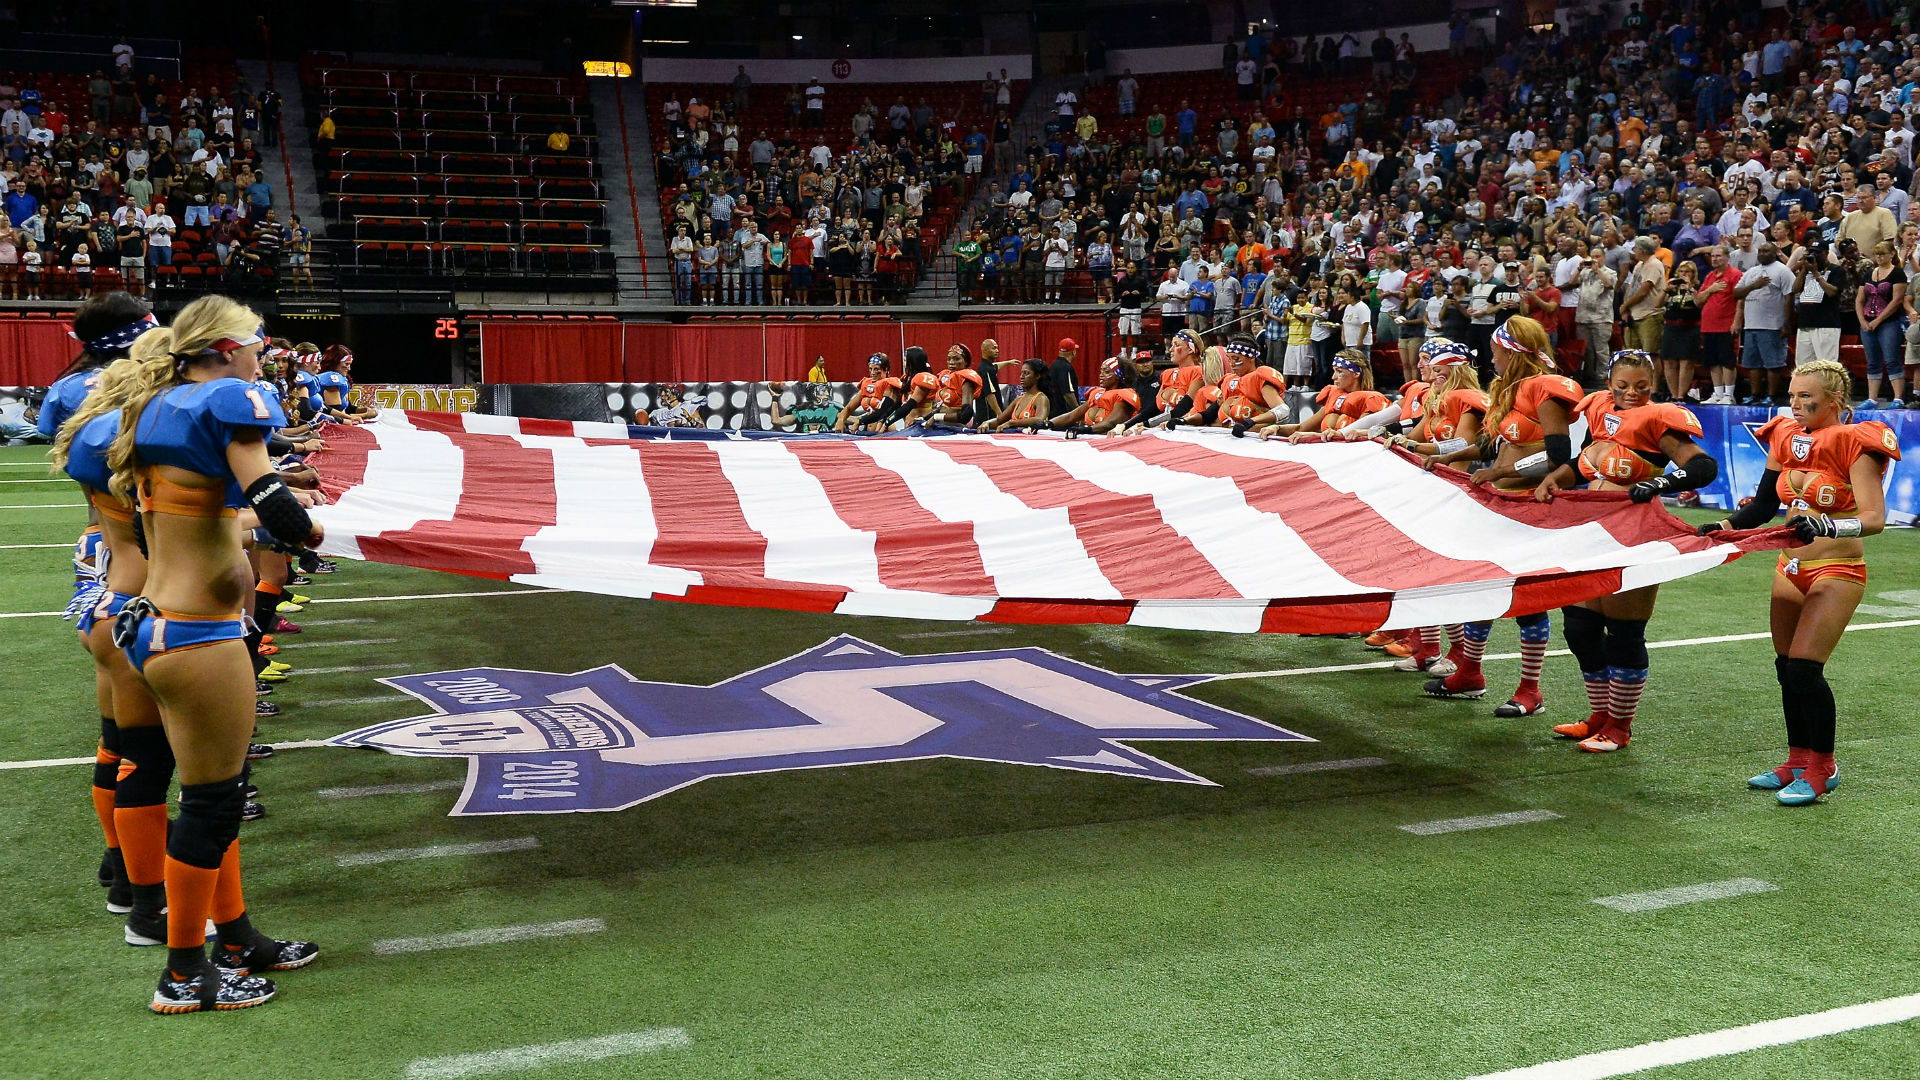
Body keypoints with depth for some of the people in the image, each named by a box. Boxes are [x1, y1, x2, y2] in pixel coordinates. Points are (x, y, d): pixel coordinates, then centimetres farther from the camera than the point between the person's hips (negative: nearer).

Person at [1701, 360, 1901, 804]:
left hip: (1836, 571, -6)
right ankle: (1798, 760, 22)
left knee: (1805, 667, -12)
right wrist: (1722, 528, -1)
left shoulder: (1854, 443, -13)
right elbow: (1763, 506, 13)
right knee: (1786, 667, 9)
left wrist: (1825, 526, -38)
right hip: (1791, 568, 6)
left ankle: (1822, 768, 2)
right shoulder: (1786, 438, 6)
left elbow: (1874, 517, -22)